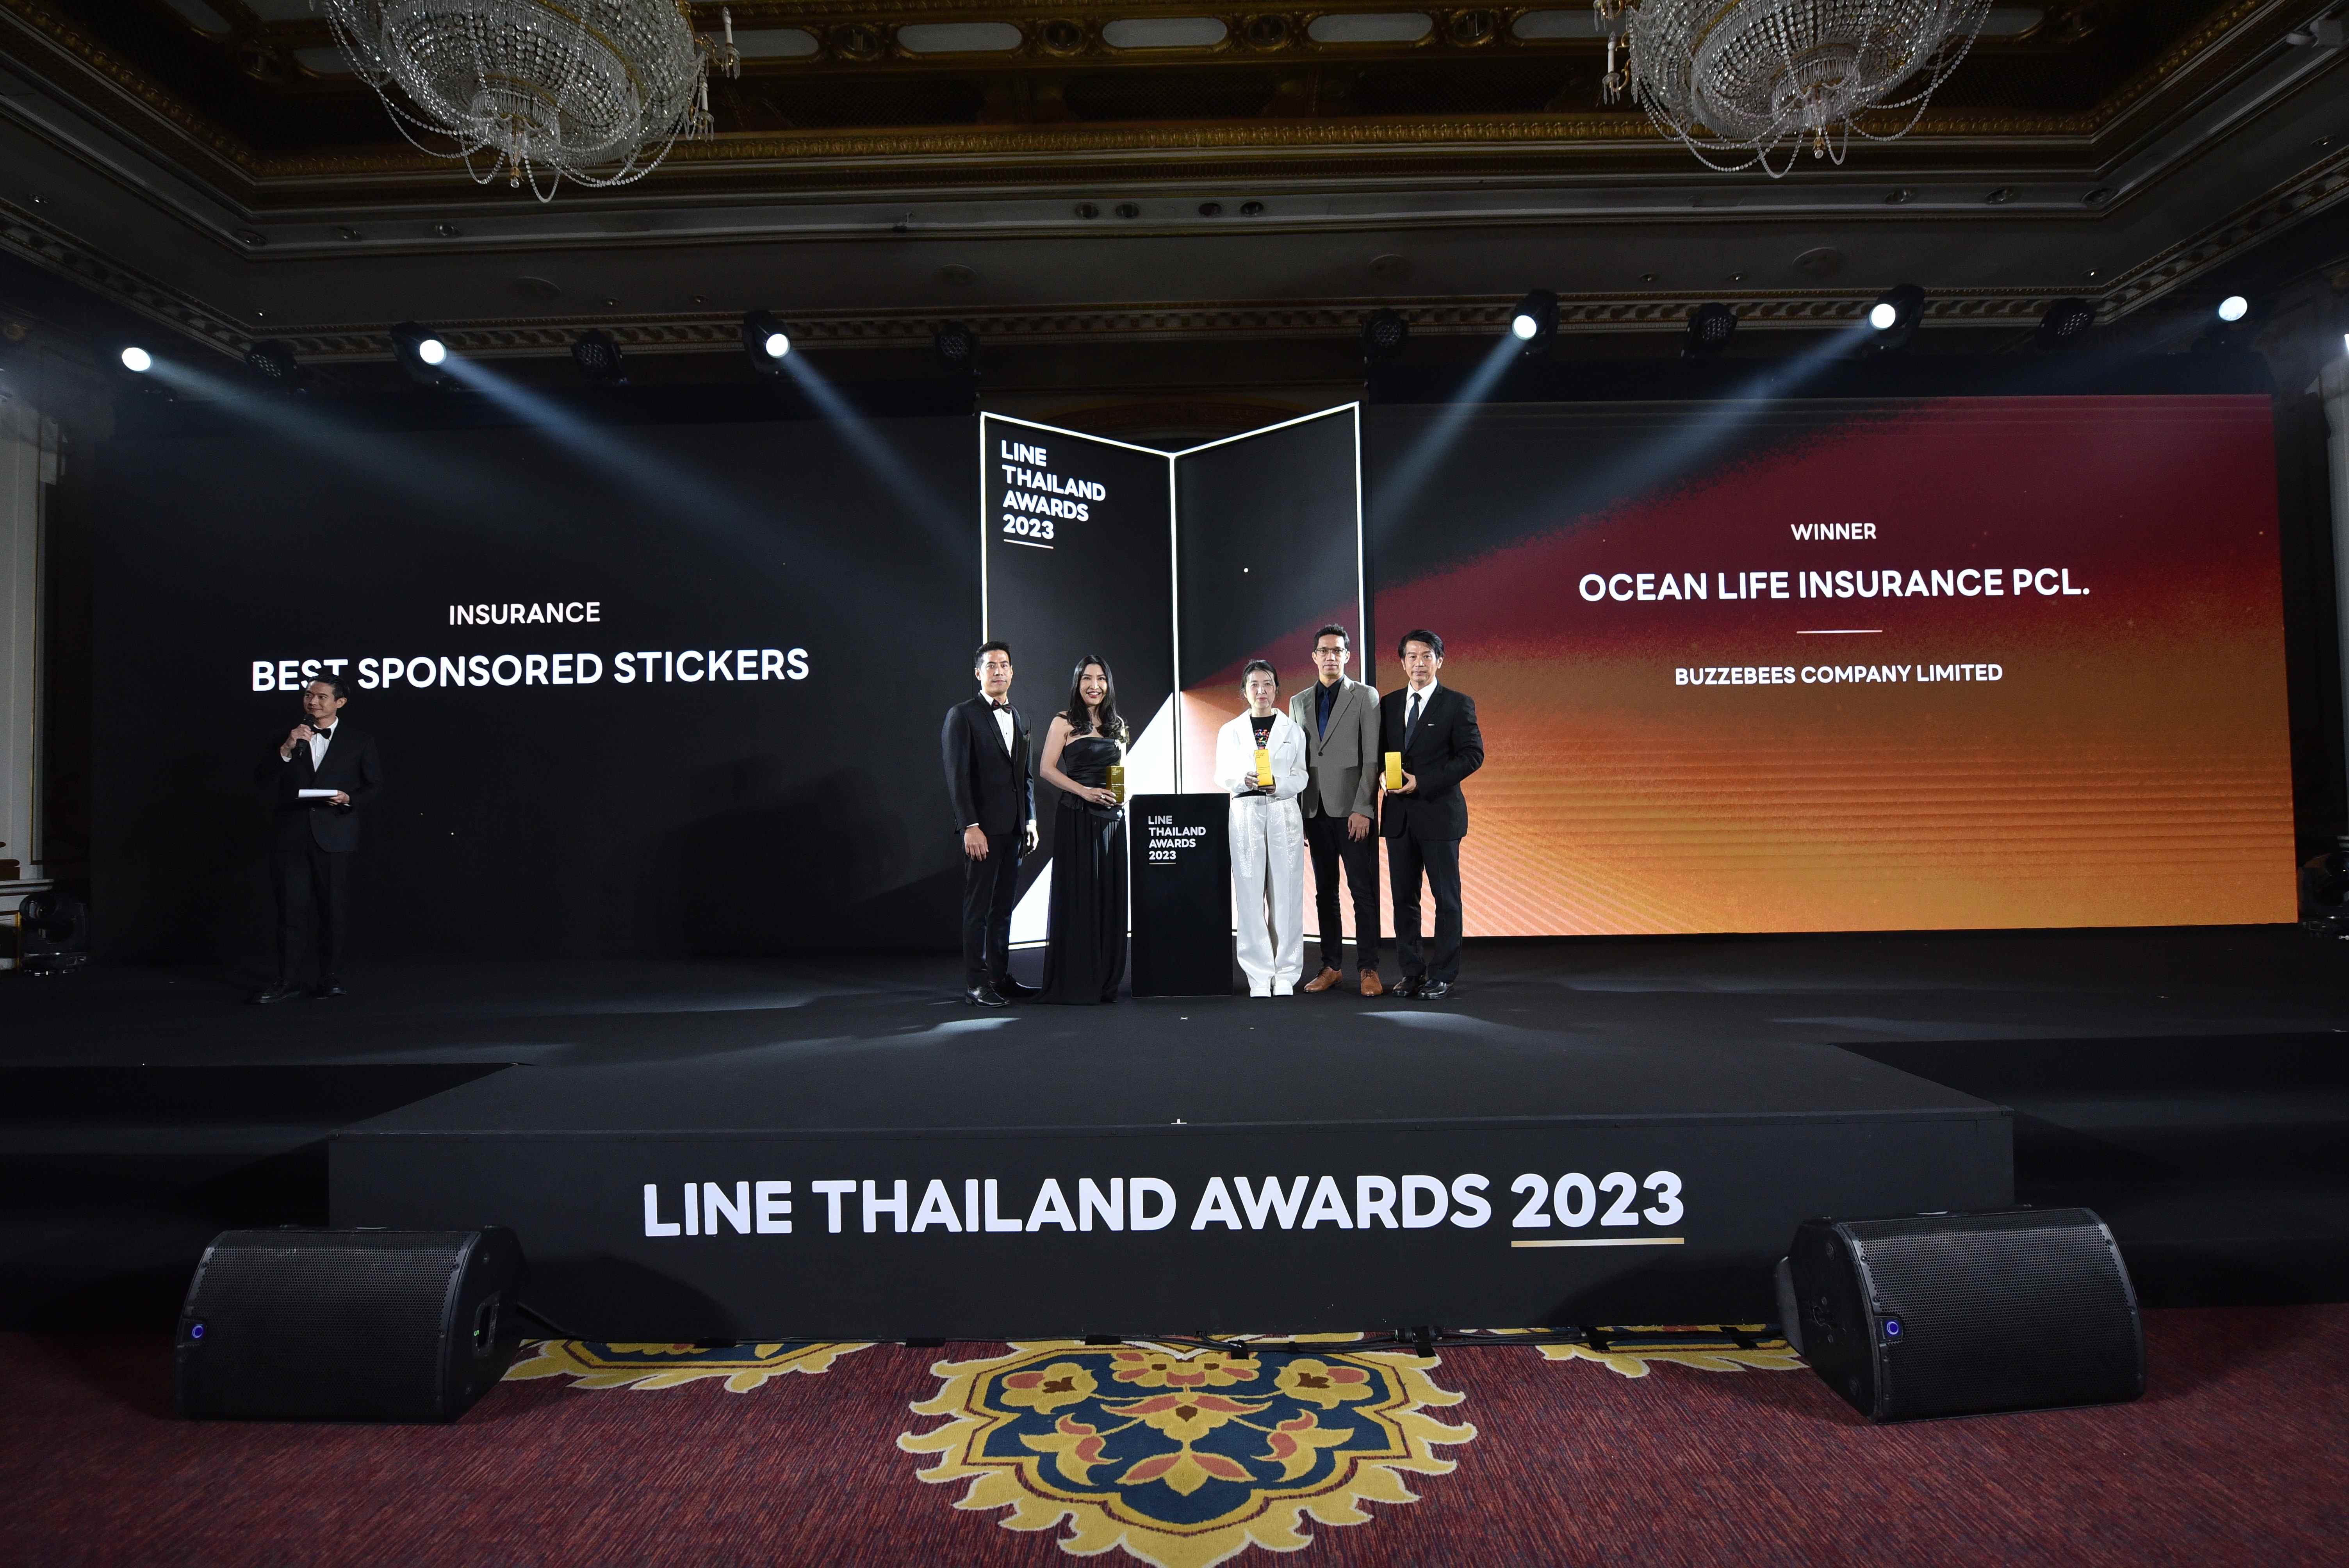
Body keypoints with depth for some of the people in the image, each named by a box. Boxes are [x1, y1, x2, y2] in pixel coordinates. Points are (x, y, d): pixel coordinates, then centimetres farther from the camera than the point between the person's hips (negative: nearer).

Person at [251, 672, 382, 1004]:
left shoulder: (360, 740, 4)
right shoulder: (287, 736, 10)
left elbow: (375, 785, 6)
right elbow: (261, 782, 2)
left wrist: (349, 799, -14)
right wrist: (286, 750, -11)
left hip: (333, 835, -2)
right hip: (291, 835, 2)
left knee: (334, 908, 4)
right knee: (291, 908, 2)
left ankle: (331, 977, 14)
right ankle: (287, 981, 10)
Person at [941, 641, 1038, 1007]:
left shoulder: (1018, 718, 16)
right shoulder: (962, 715, -4)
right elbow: (957, 775, -11)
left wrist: (1030, 820, 13)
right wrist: (970, 827, -17)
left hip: (1013, 827, 6)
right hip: (983, 828, -6)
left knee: (1003, 907, 11)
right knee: (978, 908, -1)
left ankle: (1000, 977, 18)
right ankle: (975, 984, 5)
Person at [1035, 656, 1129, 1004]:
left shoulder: (1117, 725, 16)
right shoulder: (1064, 723, 0)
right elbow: (1046, 770, -7)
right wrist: (1085, 791, -16)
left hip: (1111, 817, 5)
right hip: (1075, 818, -5)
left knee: (1110, 897, 5)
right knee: (1076, 895, -3)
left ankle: (1105, 980, 14)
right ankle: (1073, 981, 5)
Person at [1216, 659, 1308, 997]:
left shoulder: (1293, 729, 11)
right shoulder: (1230, 731, 12)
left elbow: (1301, 776, 5)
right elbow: (1222, 774, 4)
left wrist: (1278, 785, -15)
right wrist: (1245, 779, -16)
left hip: (1284, 813, 0)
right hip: (1246, 814, 0)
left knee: (1286, 893, -2)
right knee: (1250, 895, -1)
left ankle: (1286, 975, 6)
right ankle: (1259, 976, 6)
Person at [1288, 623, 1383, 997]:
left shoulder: (1365, 697, 2)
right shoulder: (1299, 702, 14)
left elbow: (1372, 759, -4)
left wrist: (1362, 809, -12)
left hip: (1353, 811, -4)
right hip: (1316, 811, 4)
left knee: (1364, 892, -2)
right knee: (1325, 893, 8)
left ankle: (1368, 969, 4)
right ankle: (1331, 966, 15)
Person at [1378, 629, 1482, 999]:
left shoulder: (1458, 704, -3)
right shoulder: (1388, 704, 12)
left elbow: (1473, 754, -8)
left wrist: (1422, 783, -15)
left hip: (1439, 813, -4)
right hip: (1399, 815, 5)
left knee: (1446, 898, 2)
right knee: (1404, 898, 9)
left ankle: (1444, 976, 11)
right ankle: (1411, 971, 19)